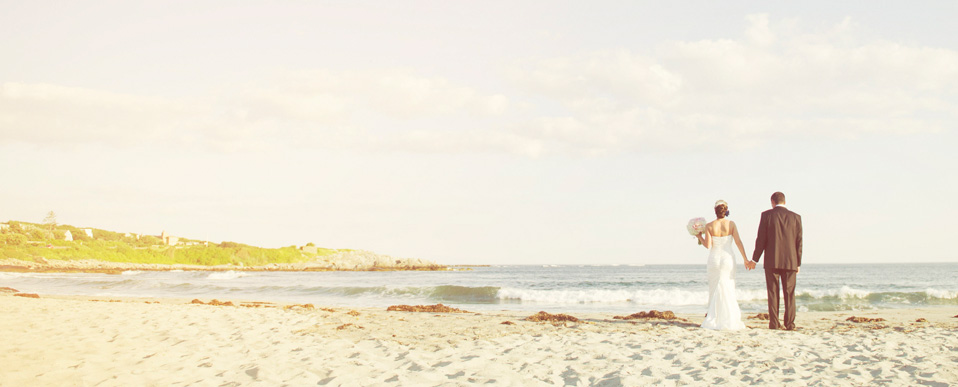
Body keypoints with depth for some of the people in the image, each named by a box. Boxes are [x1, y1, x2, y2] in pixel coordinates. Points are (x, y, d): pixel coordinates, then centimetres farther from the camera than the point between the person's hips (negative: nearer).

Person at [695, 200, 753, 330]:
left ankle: (714, 320, 7)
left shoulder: (709, 226, -6)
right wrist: (745, 259, -3)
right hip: (728, 258, 0)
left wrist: (699, 237, 6)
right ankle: (729, 320, 5)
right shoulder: (731, 224, -5)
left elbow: (708, 245, -12)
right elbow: (738, 242, -7)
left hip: (714, 259, 0)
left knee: (715, 289, 10)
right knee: (729, 289, 7)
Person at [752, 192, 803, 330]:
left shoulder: (767, 215, -2)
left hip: (772, 261, -1)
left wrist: (755, 259, 5)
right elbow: (799, 242, 5)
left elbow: (761, 239, -3)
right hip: (790, 261, 2)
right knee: (789, 293, 6)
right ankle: (790, 324, 3)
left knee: (773, 293, 2)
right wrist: (798, 263, 11)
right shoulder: (796, 217, 4)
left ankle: (774, 323, 0)